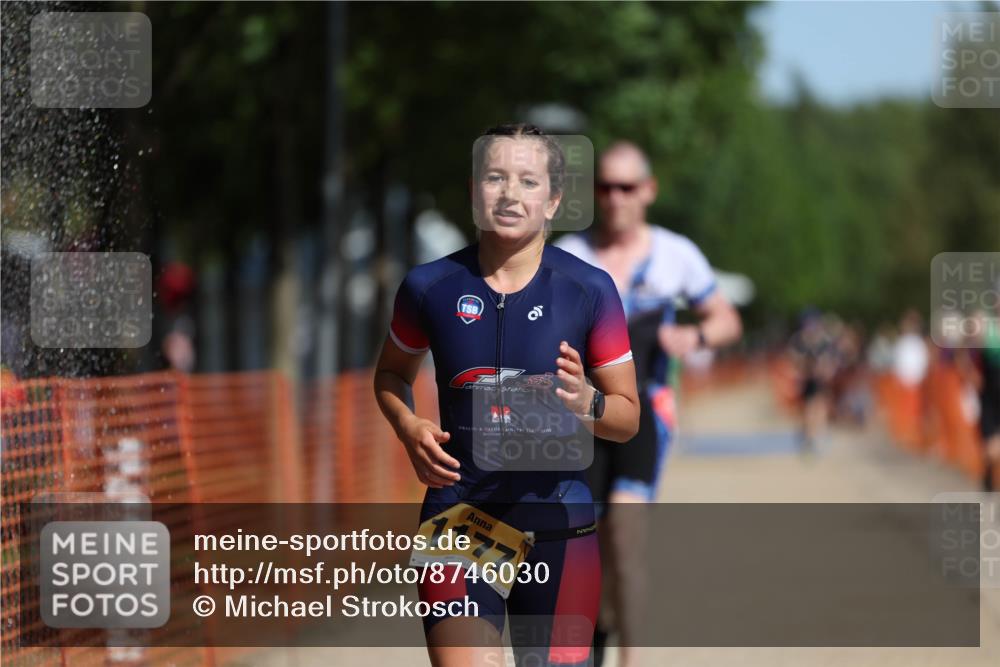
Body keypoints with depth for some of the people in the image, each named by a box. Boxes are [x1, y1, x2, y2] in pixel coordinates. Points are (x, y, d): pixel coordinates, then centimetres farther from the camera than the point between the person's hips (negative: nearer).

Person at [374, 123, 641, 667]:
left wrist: (586, 403, -18)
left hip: (557, 522, 1)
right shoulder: (429, 286, 1)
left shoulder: (589, 290, -2)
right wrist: (409, 428, -2)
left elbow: (628, 418, 5)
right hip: (458, 513, 0)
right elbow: (391, 374, 19)